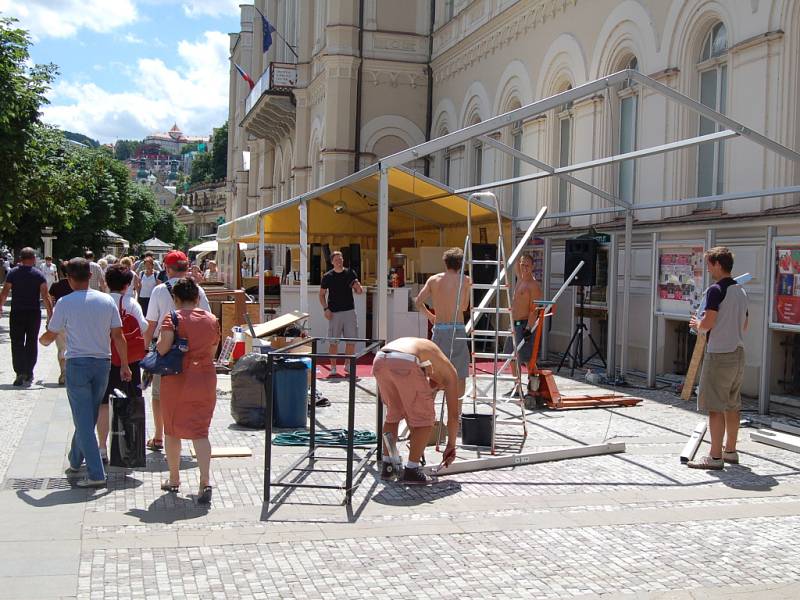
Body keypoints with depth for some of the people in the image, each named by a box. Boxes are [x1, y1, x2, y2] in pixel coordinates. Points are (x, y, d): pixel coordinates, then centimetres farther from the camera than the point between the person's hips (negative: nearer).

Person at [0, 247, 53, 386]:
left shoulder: (13, 273, -1)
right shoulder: (39, 274, -4)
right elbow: (45, 297, -9)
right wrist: (50, 314, -5)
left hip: (16, 313, 0)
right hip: (34, 313, 0)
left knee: (17, 343, 4)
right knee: (31, 343, 11)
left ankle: (20, 372, -9)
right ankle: (29, 374, 14)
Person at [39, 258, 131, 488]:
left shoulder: (65, 303, -8)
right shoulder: (107, 300, 1)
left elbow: (50, 335, 2)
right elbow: (118, 336, 1)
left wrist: (42, 340, 26)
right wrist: (124, 365, 9)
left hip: (77, 364, -4)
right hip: (103, 363, 4)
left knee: (84, 421, -1)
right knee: (88, 417, 19)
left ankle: (96, 474, -5)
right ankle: (75, 461, 35)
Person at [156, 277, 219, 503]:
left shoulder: (173, 318, -8)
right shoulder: (211, 319, 5)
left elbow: (163, 348, -19)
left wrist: (158, 346, 2)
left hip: (177, 380, -2)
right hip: (205, 379, 3)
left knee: (172, 430, 15)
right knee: (200, 431, 2)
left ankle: (174, 479, 27)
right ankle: (205, 482, -14)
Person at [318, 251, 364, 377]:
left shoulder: (350, 273, 7)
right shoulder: (328, 276, 2)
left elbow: (360, 292, 10)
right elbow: (322, 294, 7)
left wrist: (358, 287, -13)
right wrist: (325, 308, -6)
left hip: (349, 311, 2)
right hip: (334, 313, -2)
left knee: (351, 340, 3)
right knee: (334, 341, 0)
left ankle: (348, 365, 19)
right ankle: (333, 367, 10)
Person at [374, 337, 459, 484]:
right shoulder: (449, 371, 28)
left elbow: (411, 410, 45)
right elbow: (453, 414, 26)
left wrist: (416, 443, 50)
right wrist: (451, 446, 38)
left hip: (380, 359, 6)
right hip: (404, 363, -6)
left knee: (393, 413, 27)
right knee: (425, 418, 12)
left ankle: (387, 466, 29)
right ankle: (411, 470, 11)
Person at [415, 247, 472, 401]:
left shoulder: (433, 279, 6)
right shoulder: (465, 280, 0)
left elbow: (418, 302, 2)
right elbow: (464, 307, 8)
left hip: (439, 329, 3)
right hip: (457, 329, -3)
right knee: (460, 374, 4)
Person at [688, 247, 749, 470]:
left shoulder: (716, 290, -14)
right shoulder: (741, 291, 14)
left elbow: (708, 323, -21)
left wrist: (698, 324, 2)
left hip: (719, 354, -9)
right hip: (738, 352, 9)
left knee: (715, 407, -5)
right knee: (732, 405, 15)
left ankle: (715, 456, -4)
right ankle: (730, 451, 22)